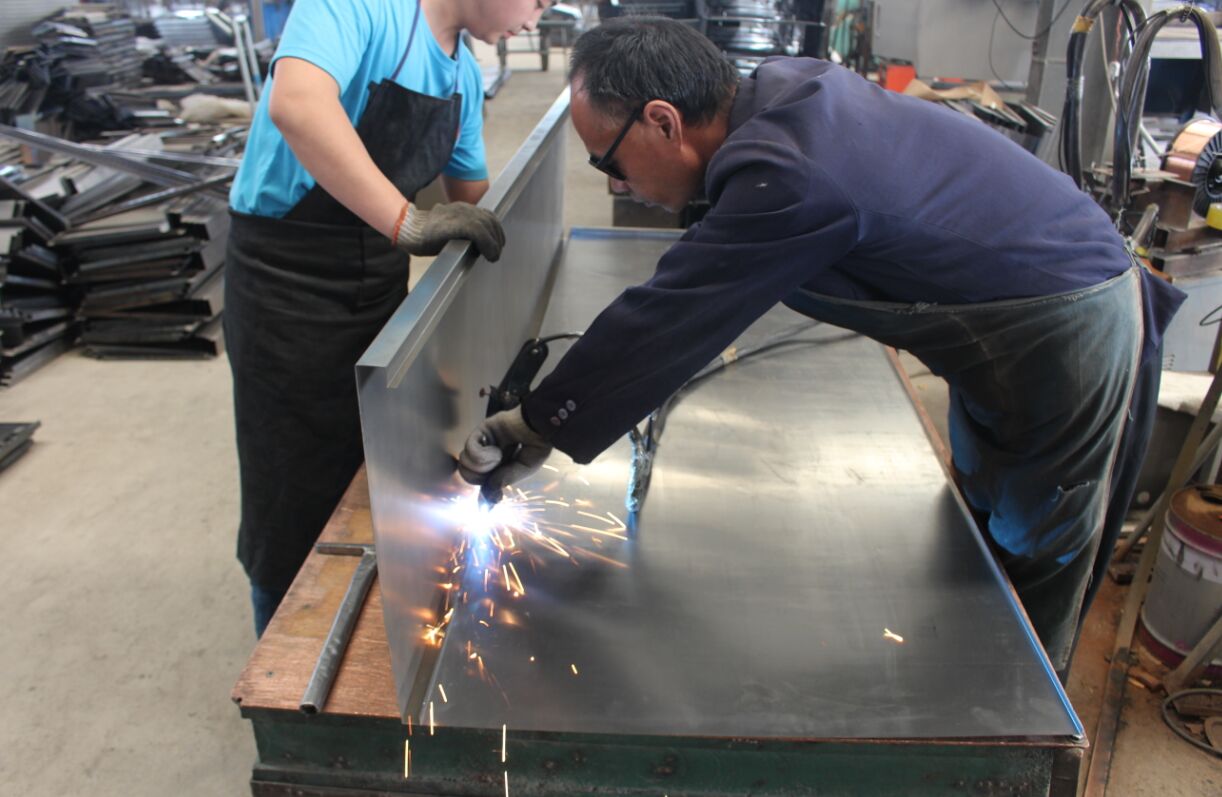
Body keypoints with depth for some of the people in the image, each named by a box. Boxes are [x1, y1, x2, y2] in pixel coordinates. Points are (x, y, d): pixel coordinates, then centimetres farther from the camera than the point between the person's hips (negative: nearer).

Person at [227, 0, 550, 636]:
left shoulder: (465, 77, 5)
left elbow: (474, 203, 13)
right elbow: (295, 104, -40)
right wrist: (407, 222, -42)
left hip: (380, 280, 8)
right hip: (286, 280, -7)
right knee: (298, 498, 6)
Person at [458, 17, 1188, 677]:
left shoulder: (787, 178, -34)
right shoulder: (785, 91, -5)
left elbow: (665, 324, -28)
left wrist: (540, 429, -17)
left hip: (1068, 338, -9)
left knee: (1032, 583, 6)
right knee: (985, 548, 22)